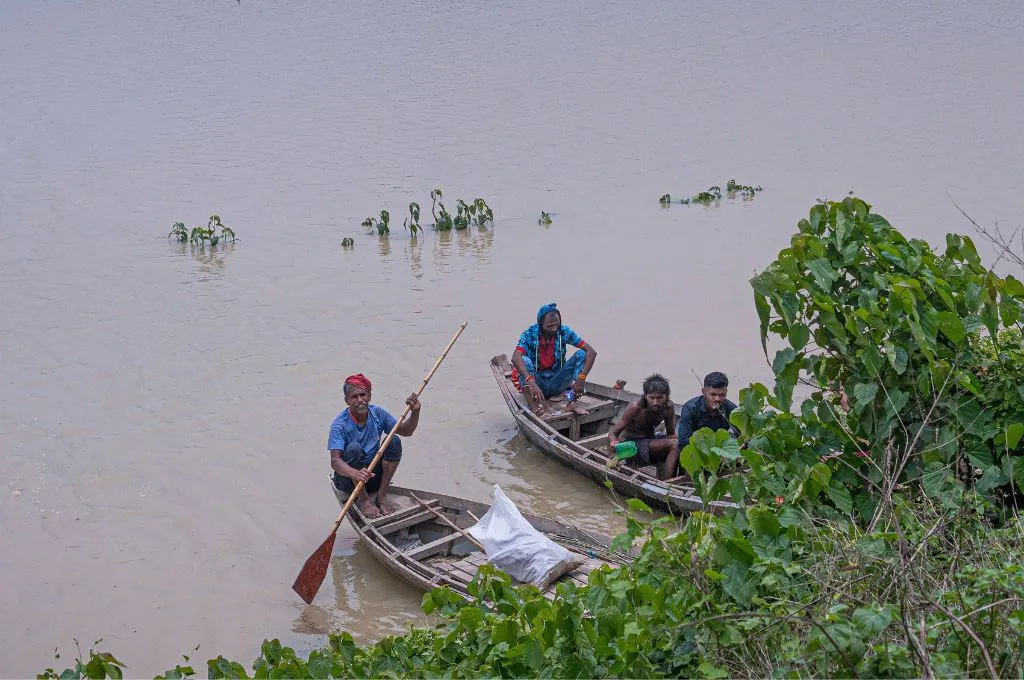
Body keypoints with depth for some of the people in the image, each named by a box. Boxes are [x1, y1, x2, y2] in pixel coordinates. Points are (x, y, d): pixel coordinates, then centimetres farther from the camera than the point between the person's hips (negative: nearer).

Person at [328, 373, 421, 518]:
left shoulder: (377, 413, -3)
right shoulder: (340, 424, -19)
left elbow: (405, 431, 5)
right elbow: (335, 461, -30)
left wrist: (415, 412, -16)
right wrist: (356, 474, -50)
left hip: (374, 475, 4)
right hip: (347, 475, -4)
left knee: (394, 441, -16)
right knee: (354, 448, -32)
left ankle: (382, 495, -10)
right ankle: (362, 499, -16)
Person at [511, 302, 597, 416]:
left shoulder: (564, 332, -9)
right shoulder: (529, 334, -16)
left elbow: (591, 352, -15)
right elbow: (515, 358, -34)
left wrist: (581, 378, -32)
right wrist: (531, 383, -49)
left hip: (557, 383, 2)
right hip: (537, 383, -2)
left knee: (581, 354, -16)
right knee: (524, 359, -29)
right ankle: (533, 402, -45)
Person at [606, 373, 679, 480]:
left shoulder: (669, 407, -8)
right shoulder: (635, 408, -23)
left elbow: (671, 434, 2)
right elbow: (613, 432, -18)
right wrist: (614, 443, -42)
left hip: (649, 440, 6)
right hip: (631, 445, -6)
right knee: (674, 445, -24)